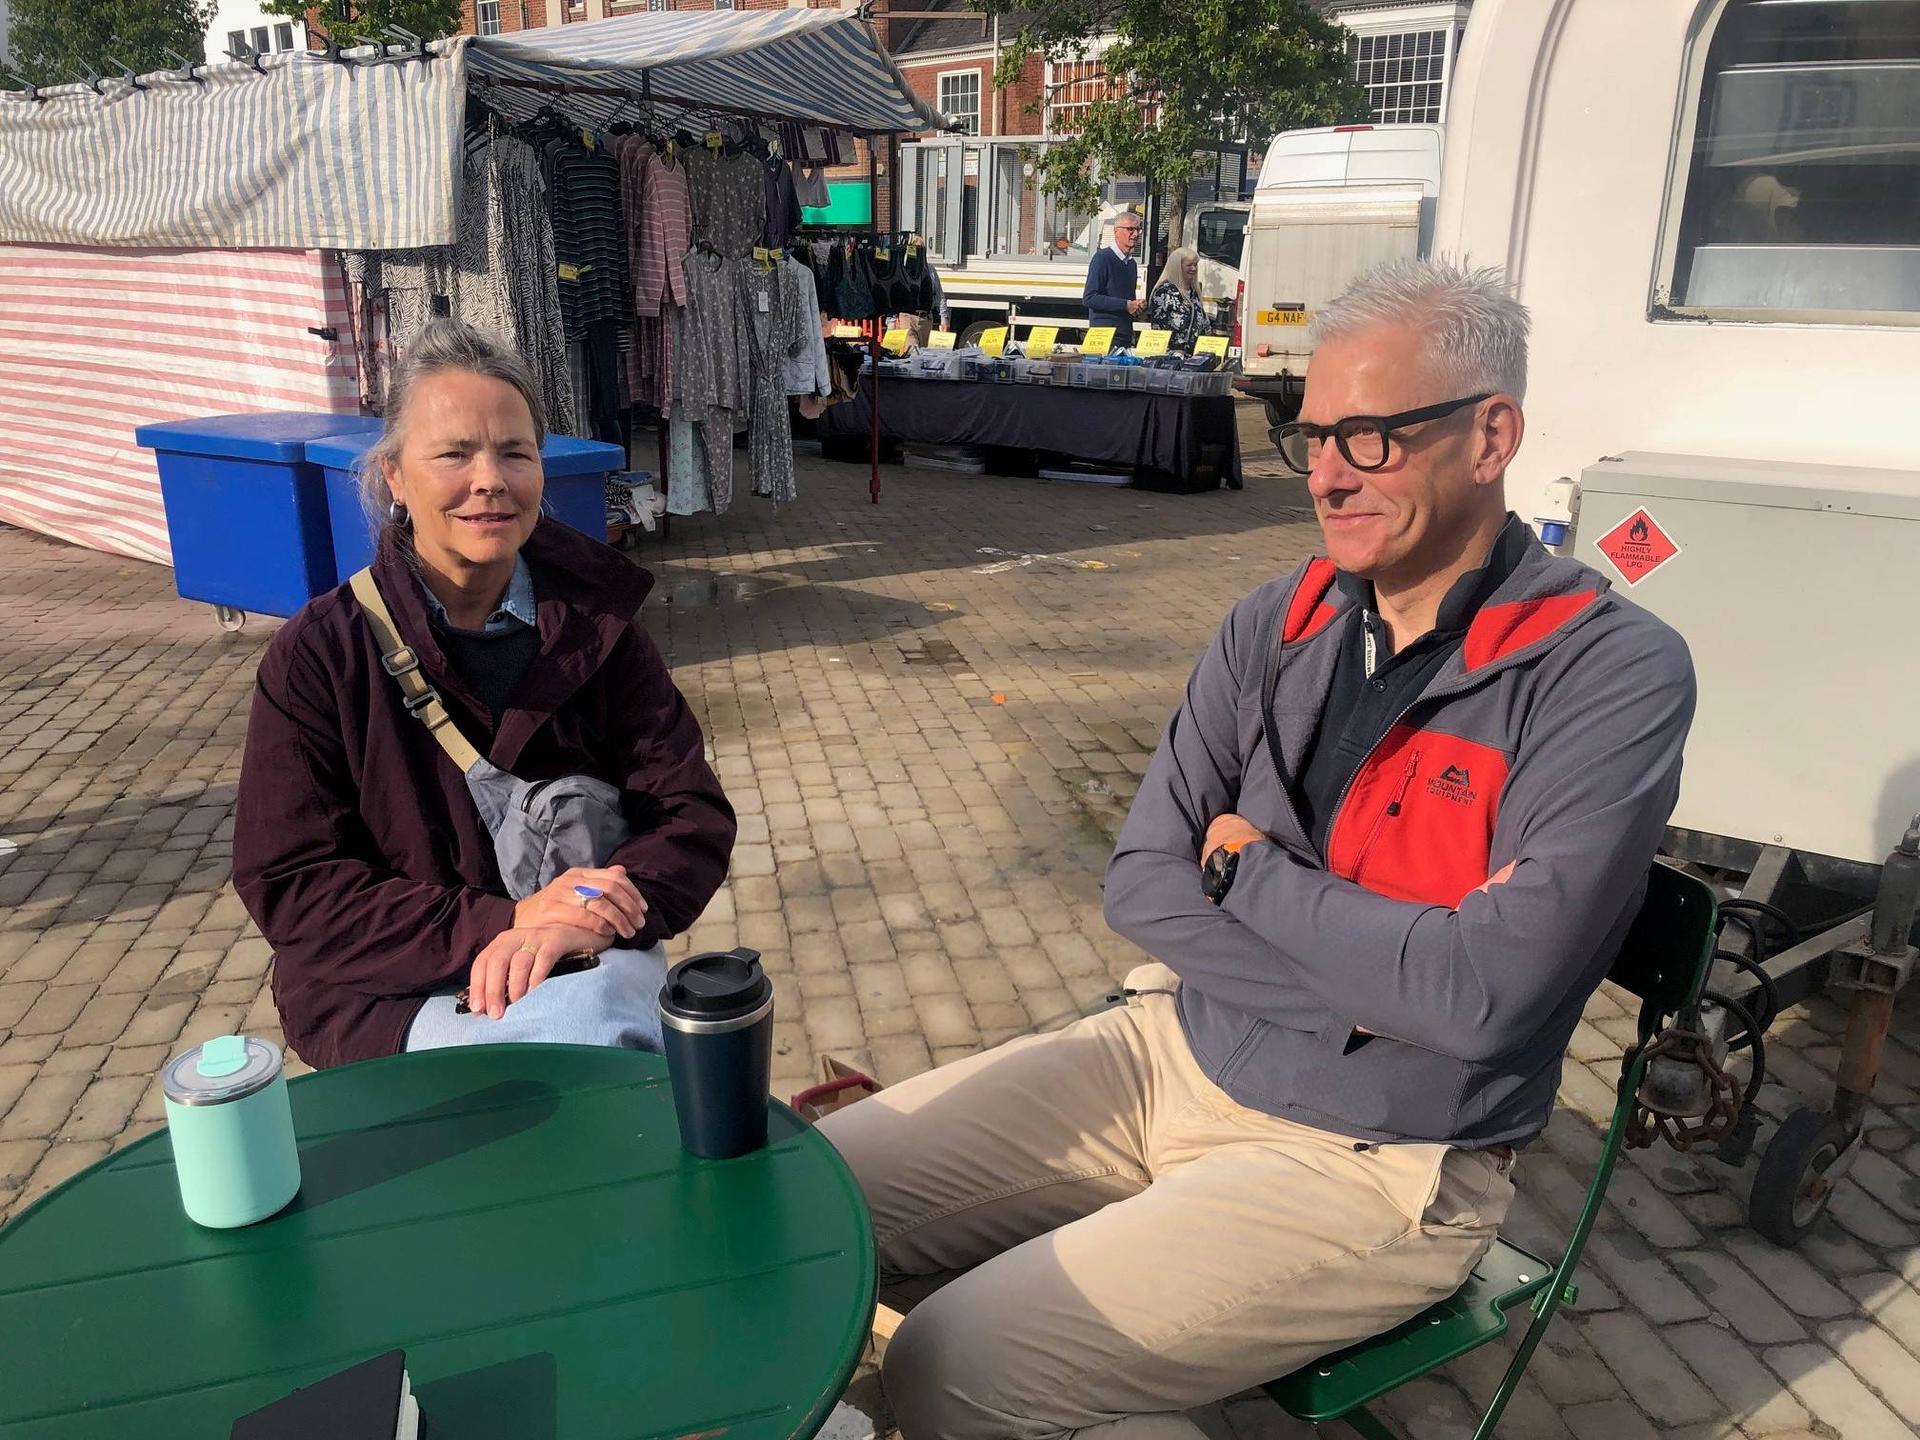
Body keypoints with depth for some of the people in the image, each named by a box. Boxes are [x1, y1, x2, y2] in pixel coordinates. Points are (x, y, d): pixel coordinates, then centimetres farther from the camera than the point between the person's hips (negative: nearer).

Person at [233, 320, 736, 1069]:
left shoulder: (594, 623, 0)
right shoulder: (316, 655, -5)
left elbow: (694, 816, -3)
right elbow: (288, 886, -7)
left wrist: (577, 924, -23)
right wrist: (501, 922, -21)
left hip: (577, 968, 3)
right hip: (387, 993, -2)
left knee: (615, 1008, -31)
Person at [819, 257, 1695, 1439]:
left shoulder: (1614, 671, -15)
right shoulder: (1278, 625, 1)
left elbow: (1482, 996, -25)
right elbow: (1142, 884, -3)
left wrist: (1250, 869, -10)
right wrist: (1383, 978, -16)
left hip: (1373, 1165, -5)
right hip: (1174, 1053, 6)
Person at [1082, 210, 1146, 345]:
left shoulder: (1132, 263, 17)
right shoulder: (1102, 257, -6)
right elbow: (1089, 298, -14)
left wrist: (1138, 306, 4)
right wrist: (1125, 305, -15)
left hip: (1126, 337, 7)